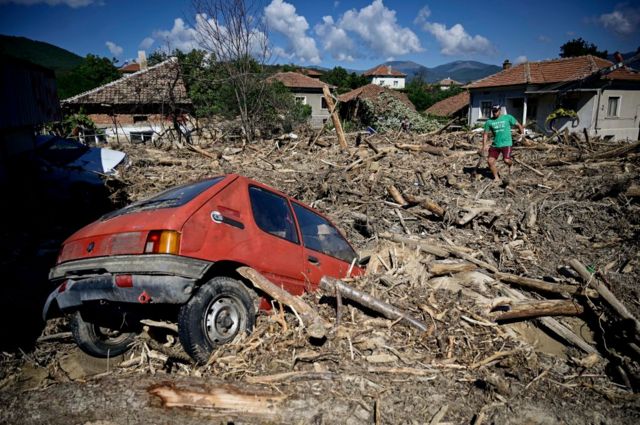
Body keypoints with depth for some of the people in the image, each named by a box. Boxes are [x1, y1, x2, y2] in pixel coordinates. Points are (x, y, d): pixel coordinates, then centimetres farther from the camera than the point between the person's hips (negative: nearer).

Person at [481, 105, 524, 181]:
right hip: (495, 145, 3)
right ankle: (496, 177, 12)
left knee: (506, 160, -20)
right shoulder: (489, 121, 5)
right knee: (490, 161, -8)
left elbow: (518, 125, 6)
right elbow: (485, 134, 11)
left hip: (506, 144, -3)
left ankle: (511, 164, 19)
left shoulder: (508, 117, 0)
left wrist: (522, 133, -9)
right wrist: (484, 145, 1)